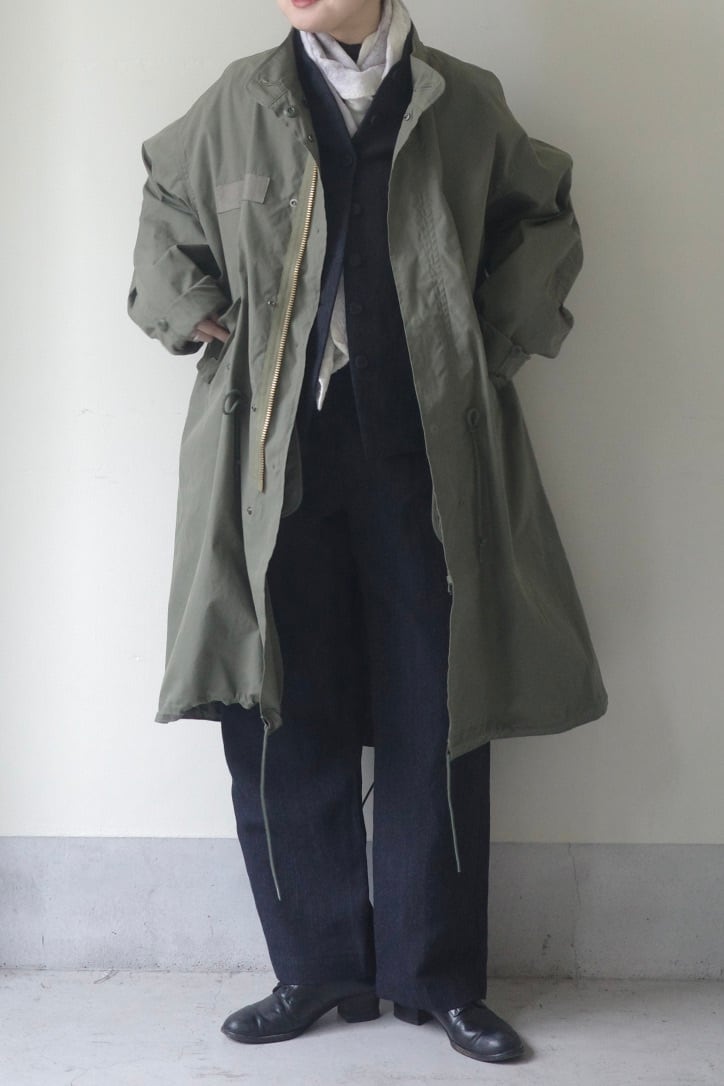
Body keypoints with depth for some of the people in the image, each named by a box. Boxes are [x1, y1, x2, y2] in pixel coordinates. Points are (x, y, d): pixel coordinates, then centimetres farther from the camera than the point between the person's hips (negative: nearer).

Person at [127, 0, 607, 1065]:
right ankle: (318, 969, 17)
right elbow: (166, 204, 26)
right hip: (280, 461, 1)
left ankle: (438, 976, 16)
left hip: (427, 460, 0)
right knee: (282, 721, 1)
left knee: (438, 721, 2)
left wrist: (502, 332, 8)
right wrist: (194, 316, 11)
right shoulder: (239, 102, 9)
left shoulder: (466, 103, 7)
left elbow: (544, 214, 21)